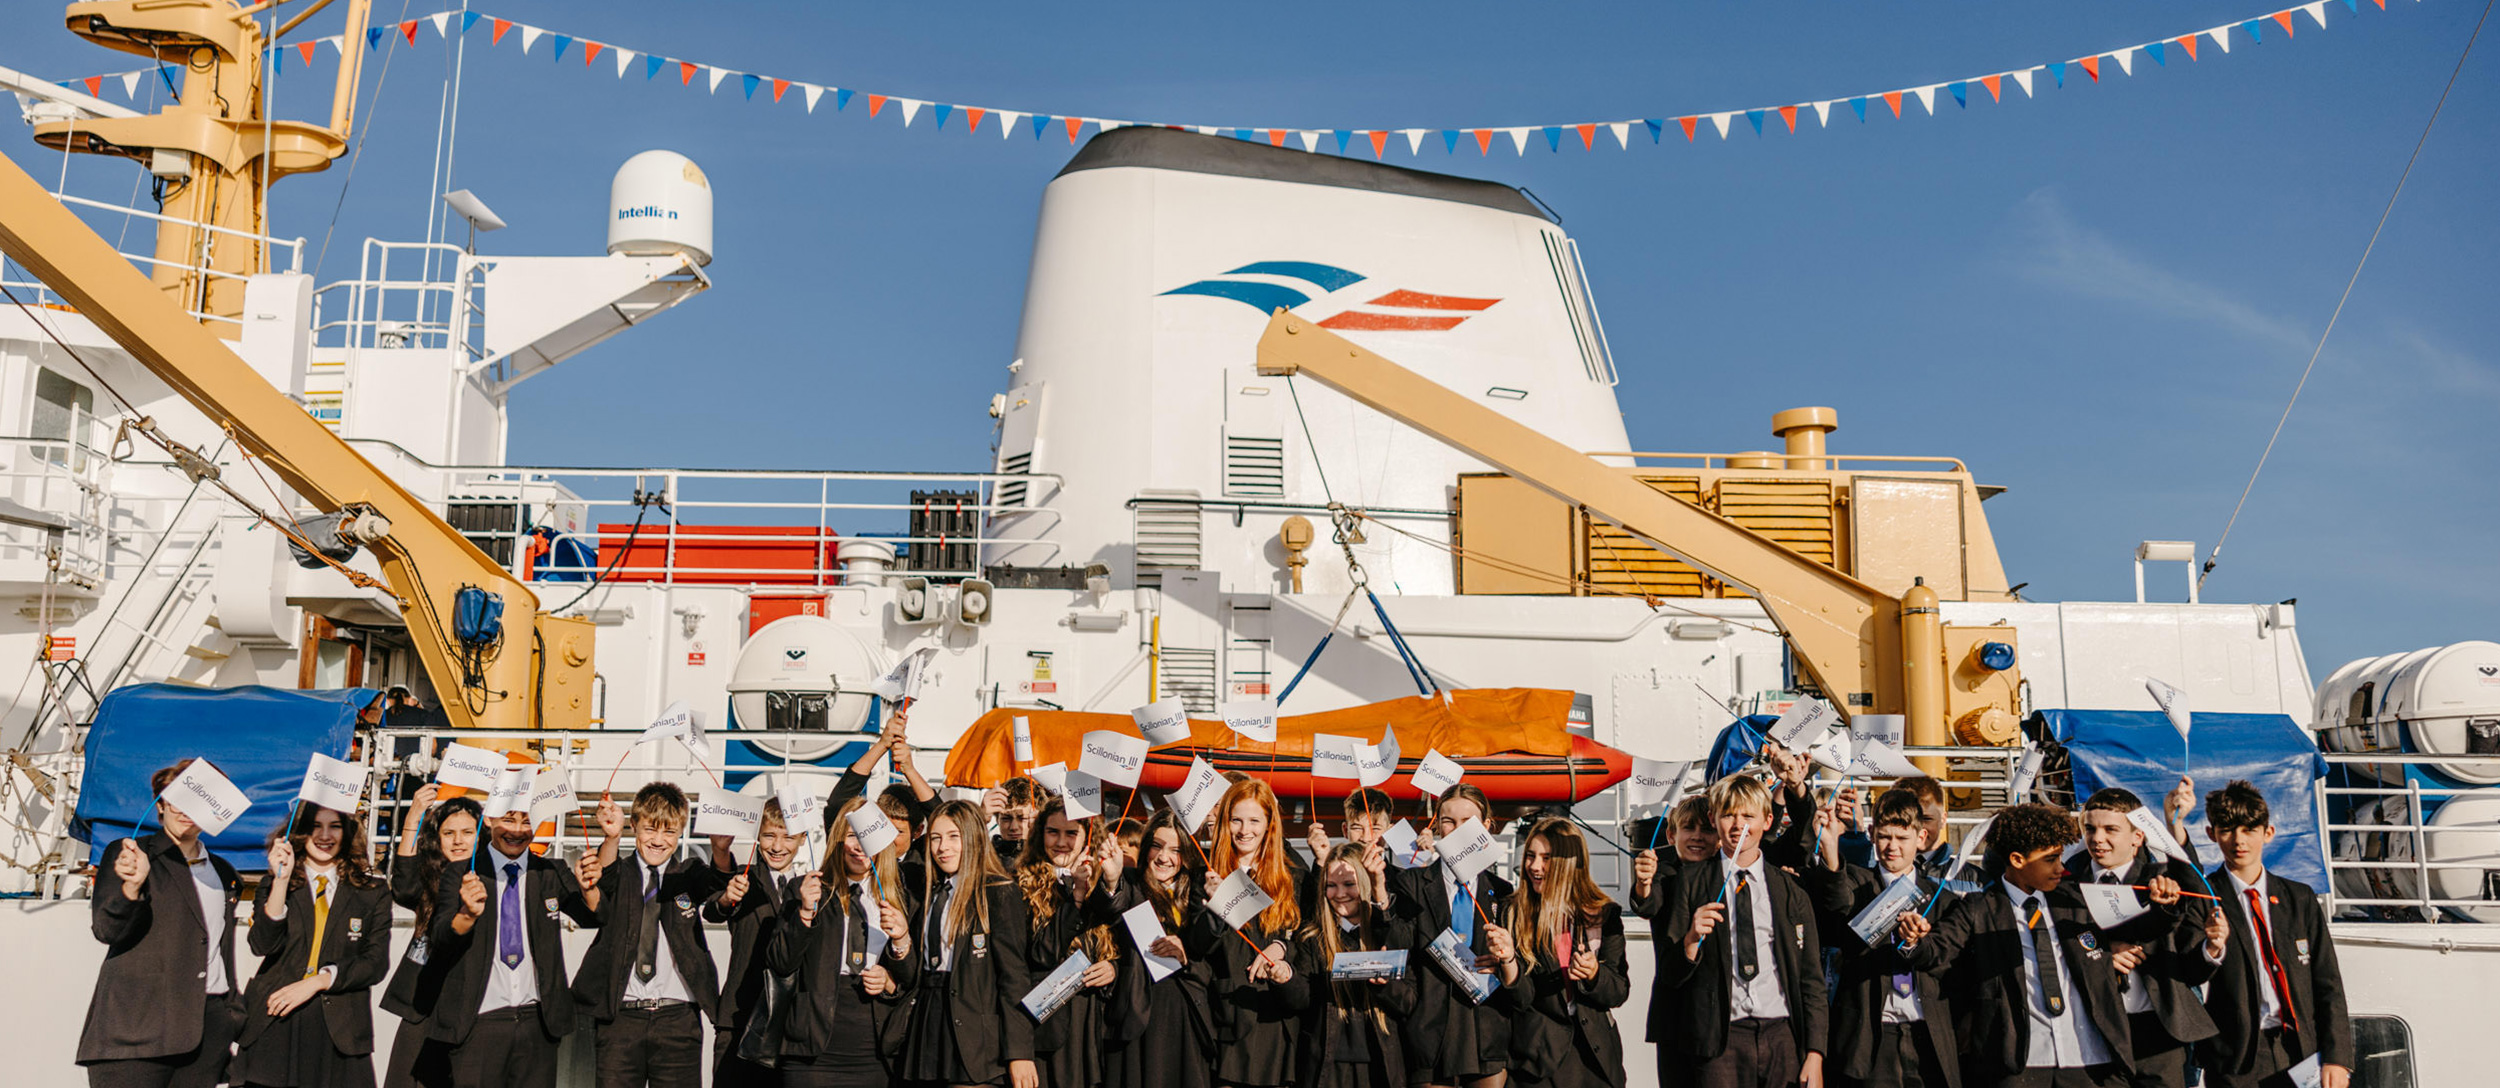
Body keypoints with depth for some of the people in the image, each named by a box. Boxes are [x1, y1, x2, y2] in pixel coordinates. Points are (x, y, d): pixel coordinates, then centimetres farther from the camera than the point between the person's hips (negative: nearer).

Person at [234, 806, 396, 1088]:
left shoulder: (373, 892, 9)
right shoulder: (272, 886, 12)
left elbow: (377, 963, 2)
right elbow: (263, 946, -4)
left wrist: (318, 981, -9)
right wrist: (281, 880, -11)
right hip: (274, 1026, 1)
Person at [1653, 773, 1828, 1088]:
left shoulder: (1791, 891, 12)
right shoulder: (1691, 882, 5)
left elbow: (1811, 976, 12)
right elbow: (1669, 976, 5)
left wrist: (1815, 1053, 3)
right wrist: (1691, 941, -15)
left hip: (1783, 1037, 2)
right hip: (1719, 1039, -2)